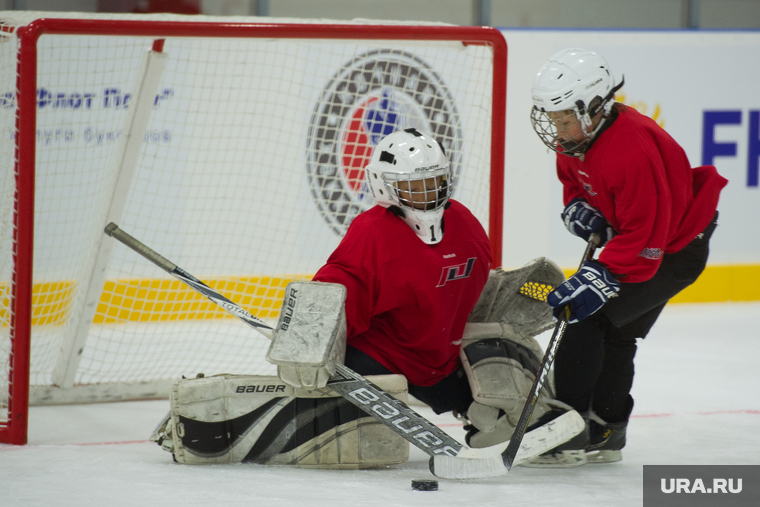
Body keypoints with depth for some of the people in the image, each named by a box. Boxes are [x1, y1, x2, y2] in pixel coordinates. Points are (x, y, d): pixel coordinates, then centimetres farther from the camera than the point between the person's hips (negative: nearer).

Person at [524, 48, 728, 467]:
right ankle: (605, 434, 29)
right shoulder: (578, 137, -6)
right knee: (616, 333, 16)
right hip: (632, 235, 10)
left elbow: (644, 239, -35)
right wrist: (577, 207, -7)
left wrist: (599, 278, -40)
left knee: (587, 315, -17)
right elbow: (572, 178, 16)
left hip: (674, 248, -10)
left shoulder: (632, 151, -35)